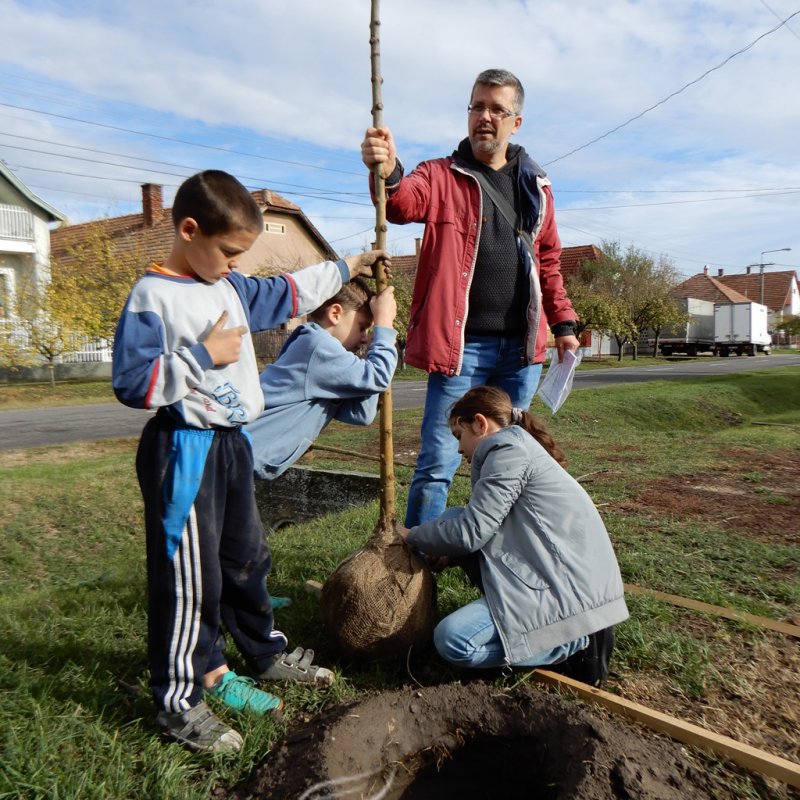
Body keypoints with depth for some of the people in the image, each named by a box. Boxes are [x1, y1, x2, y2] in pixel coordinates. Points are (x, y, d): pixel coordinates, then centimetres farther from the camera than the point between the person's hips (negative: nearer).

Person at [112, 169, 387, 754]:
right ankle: (180, 703, 19)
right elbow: (131, 383, -21)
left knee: (247, 559, 21)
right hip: (185, 451, -8)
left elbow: (285, 294, 26)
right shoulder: (153, 297, -14)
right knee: (190, 578, 1)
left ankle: (267, 655, 41)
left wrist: (347, 268, 30)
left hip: (231, 443, 8)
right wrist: (203, 355, -21)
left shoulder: (232, 286, 10)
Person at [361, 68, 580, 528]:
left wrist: (564, 322, 14)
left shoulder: (536, 185, 15)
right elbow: (406, 202, -19)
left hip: (522, 348, 5)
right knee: (439, 463, -3)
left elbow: (548, 260, 20)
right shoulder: (442, 176, 3)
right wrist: (388, 175, -41)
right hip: (462, 345, -4)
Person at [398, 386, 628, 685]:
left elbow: (472, 530, -16)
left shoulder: (509, 450, -13)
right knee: (452, 519, 6)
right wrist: (450, 552, 9)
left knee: (452, 640, -21)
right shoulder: (518, 448, 18)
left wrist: (412, 536, -1)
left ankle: (578, 641, -5)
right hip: (546, 572, 10)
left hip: (568, 588, -10)